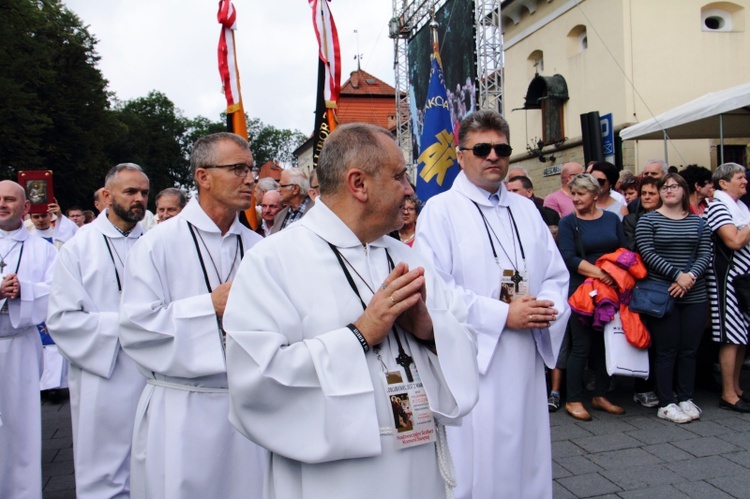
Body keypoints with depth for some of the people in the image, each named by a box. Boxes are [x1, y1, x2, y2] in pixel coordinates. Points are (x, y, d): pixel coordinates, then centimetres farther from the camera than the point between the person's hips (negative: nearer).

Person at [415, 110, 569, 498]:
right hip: (471, 362, -5)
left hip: (526, 361, 6)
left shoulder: (526, 210, 14)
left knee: (526, 460, 16)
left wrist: (547, 307, -9)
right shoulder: (440, 210, -5)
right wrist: (504, 315, -16)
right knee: (476, 467, 3)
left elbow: (556, 275, 13)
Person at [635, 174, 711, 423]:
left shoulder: (697, 221, 11)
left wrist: (691, 276, -15)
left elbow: (705, 254, 3)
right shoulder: (648, 220, 0)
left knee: (689, 349, 9)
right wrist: (677, 275, -18)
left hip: (694, 295, 4)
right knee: (666, 350, 0)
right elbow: (647, 253, -10)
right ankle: (665, 404, 9)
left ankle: (686, 398, 21)